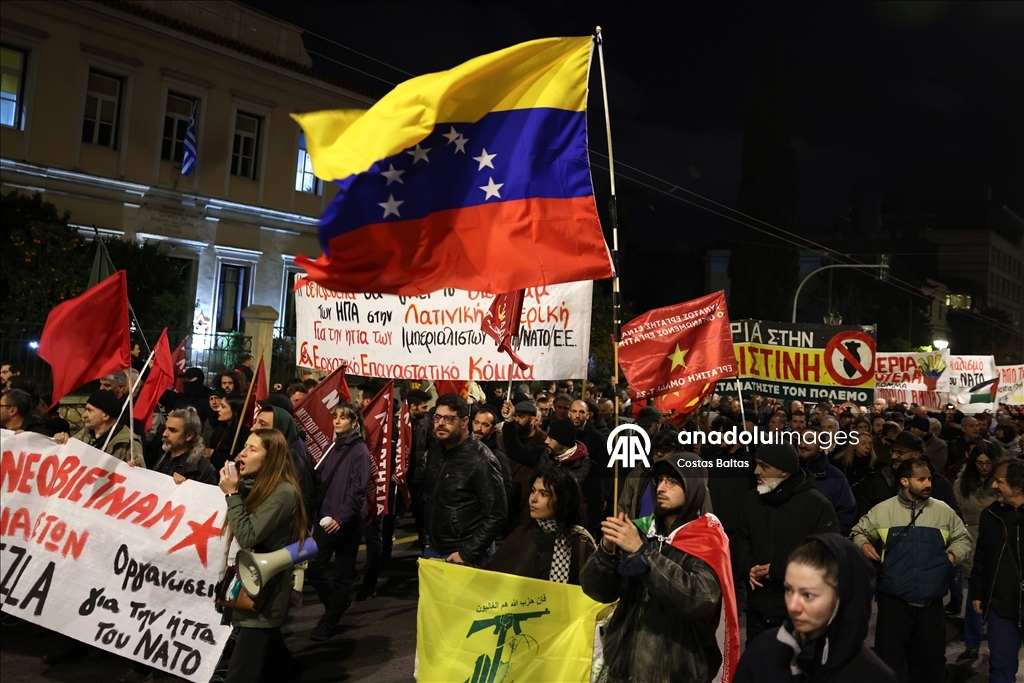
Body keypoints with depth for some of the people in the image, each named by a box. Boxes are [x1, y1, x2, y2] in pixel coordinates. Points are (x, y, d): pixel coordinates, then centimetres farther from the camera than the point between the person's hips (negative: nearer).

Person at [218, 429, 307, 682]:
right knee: (270, 655, 20)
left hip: (264, 591, -9)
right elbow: (233, 530, 8)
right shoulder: (256, 485, 7)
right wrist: (235, 488, -3)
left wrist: (232, 494, -19)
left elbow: (247, 537, -24)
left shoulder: (283, 493, -21)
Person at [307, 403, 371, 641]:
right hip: (325, 519, 6)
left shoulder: (360, 450, -9)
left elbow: (358, 489, -15)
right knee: (314, 568, 4)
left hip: (347, 522, -6)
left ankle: (329, 621, 18)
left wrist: (341, 518, -22)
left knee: (341, 573, 5)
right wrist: (319, 512, -1)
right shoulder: (331, 447, 10)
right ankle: (338, 603, 28)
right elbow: (320, 481, 12)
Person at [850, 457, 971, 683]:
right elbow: (859, 531, 11)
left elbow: (962, 538, 15)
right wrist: (863, 544, -10)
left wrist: (953, 554, -4)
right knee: (891, 658, 5)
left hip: (931, 601, 2)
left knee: (932, 657, 15)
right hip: (894, 600, -2)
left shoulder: (943, 511, 2)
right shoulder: (883, 510, -2)